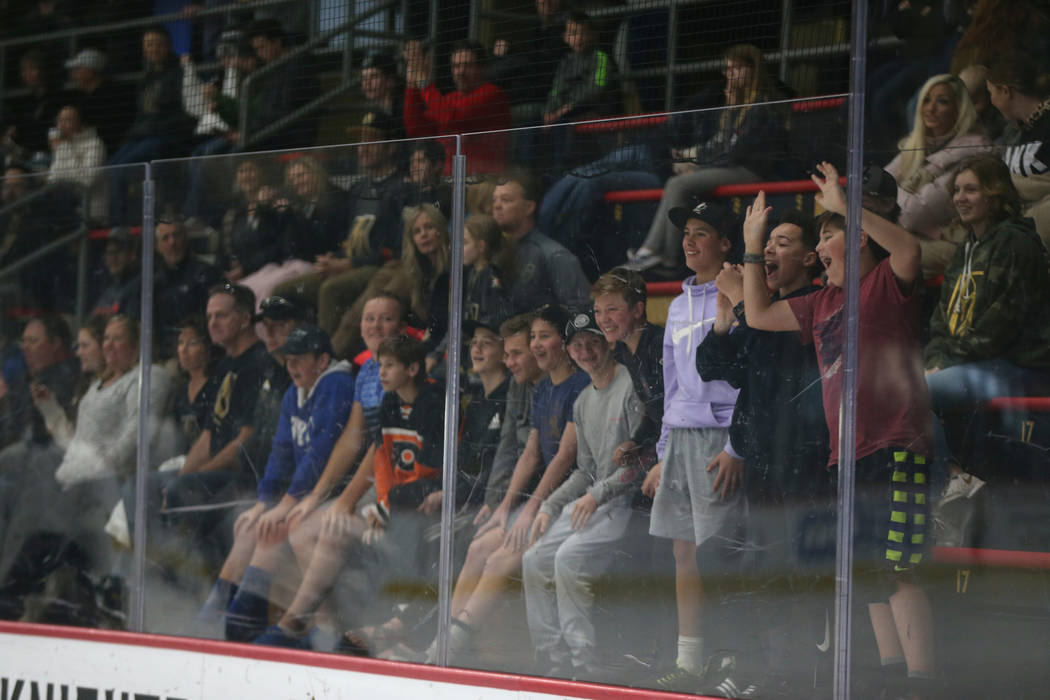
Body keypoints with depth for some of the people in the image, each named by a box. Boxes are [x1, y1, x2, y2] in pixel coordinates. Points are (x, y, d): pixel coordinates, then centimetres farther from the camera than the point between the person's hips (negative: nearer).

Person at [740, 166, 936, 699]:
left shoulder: (886, 282, -2)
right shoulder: (822, 303, 22)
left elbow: (909, 249, -24)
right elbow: (759, 315, 28)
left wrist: (845, 208, -23)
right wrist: (753, 247, 24)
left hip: (894, 453, -9)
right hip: (847, 457, 9)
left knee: (896, 571, -17)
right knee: (869, 576, 12)